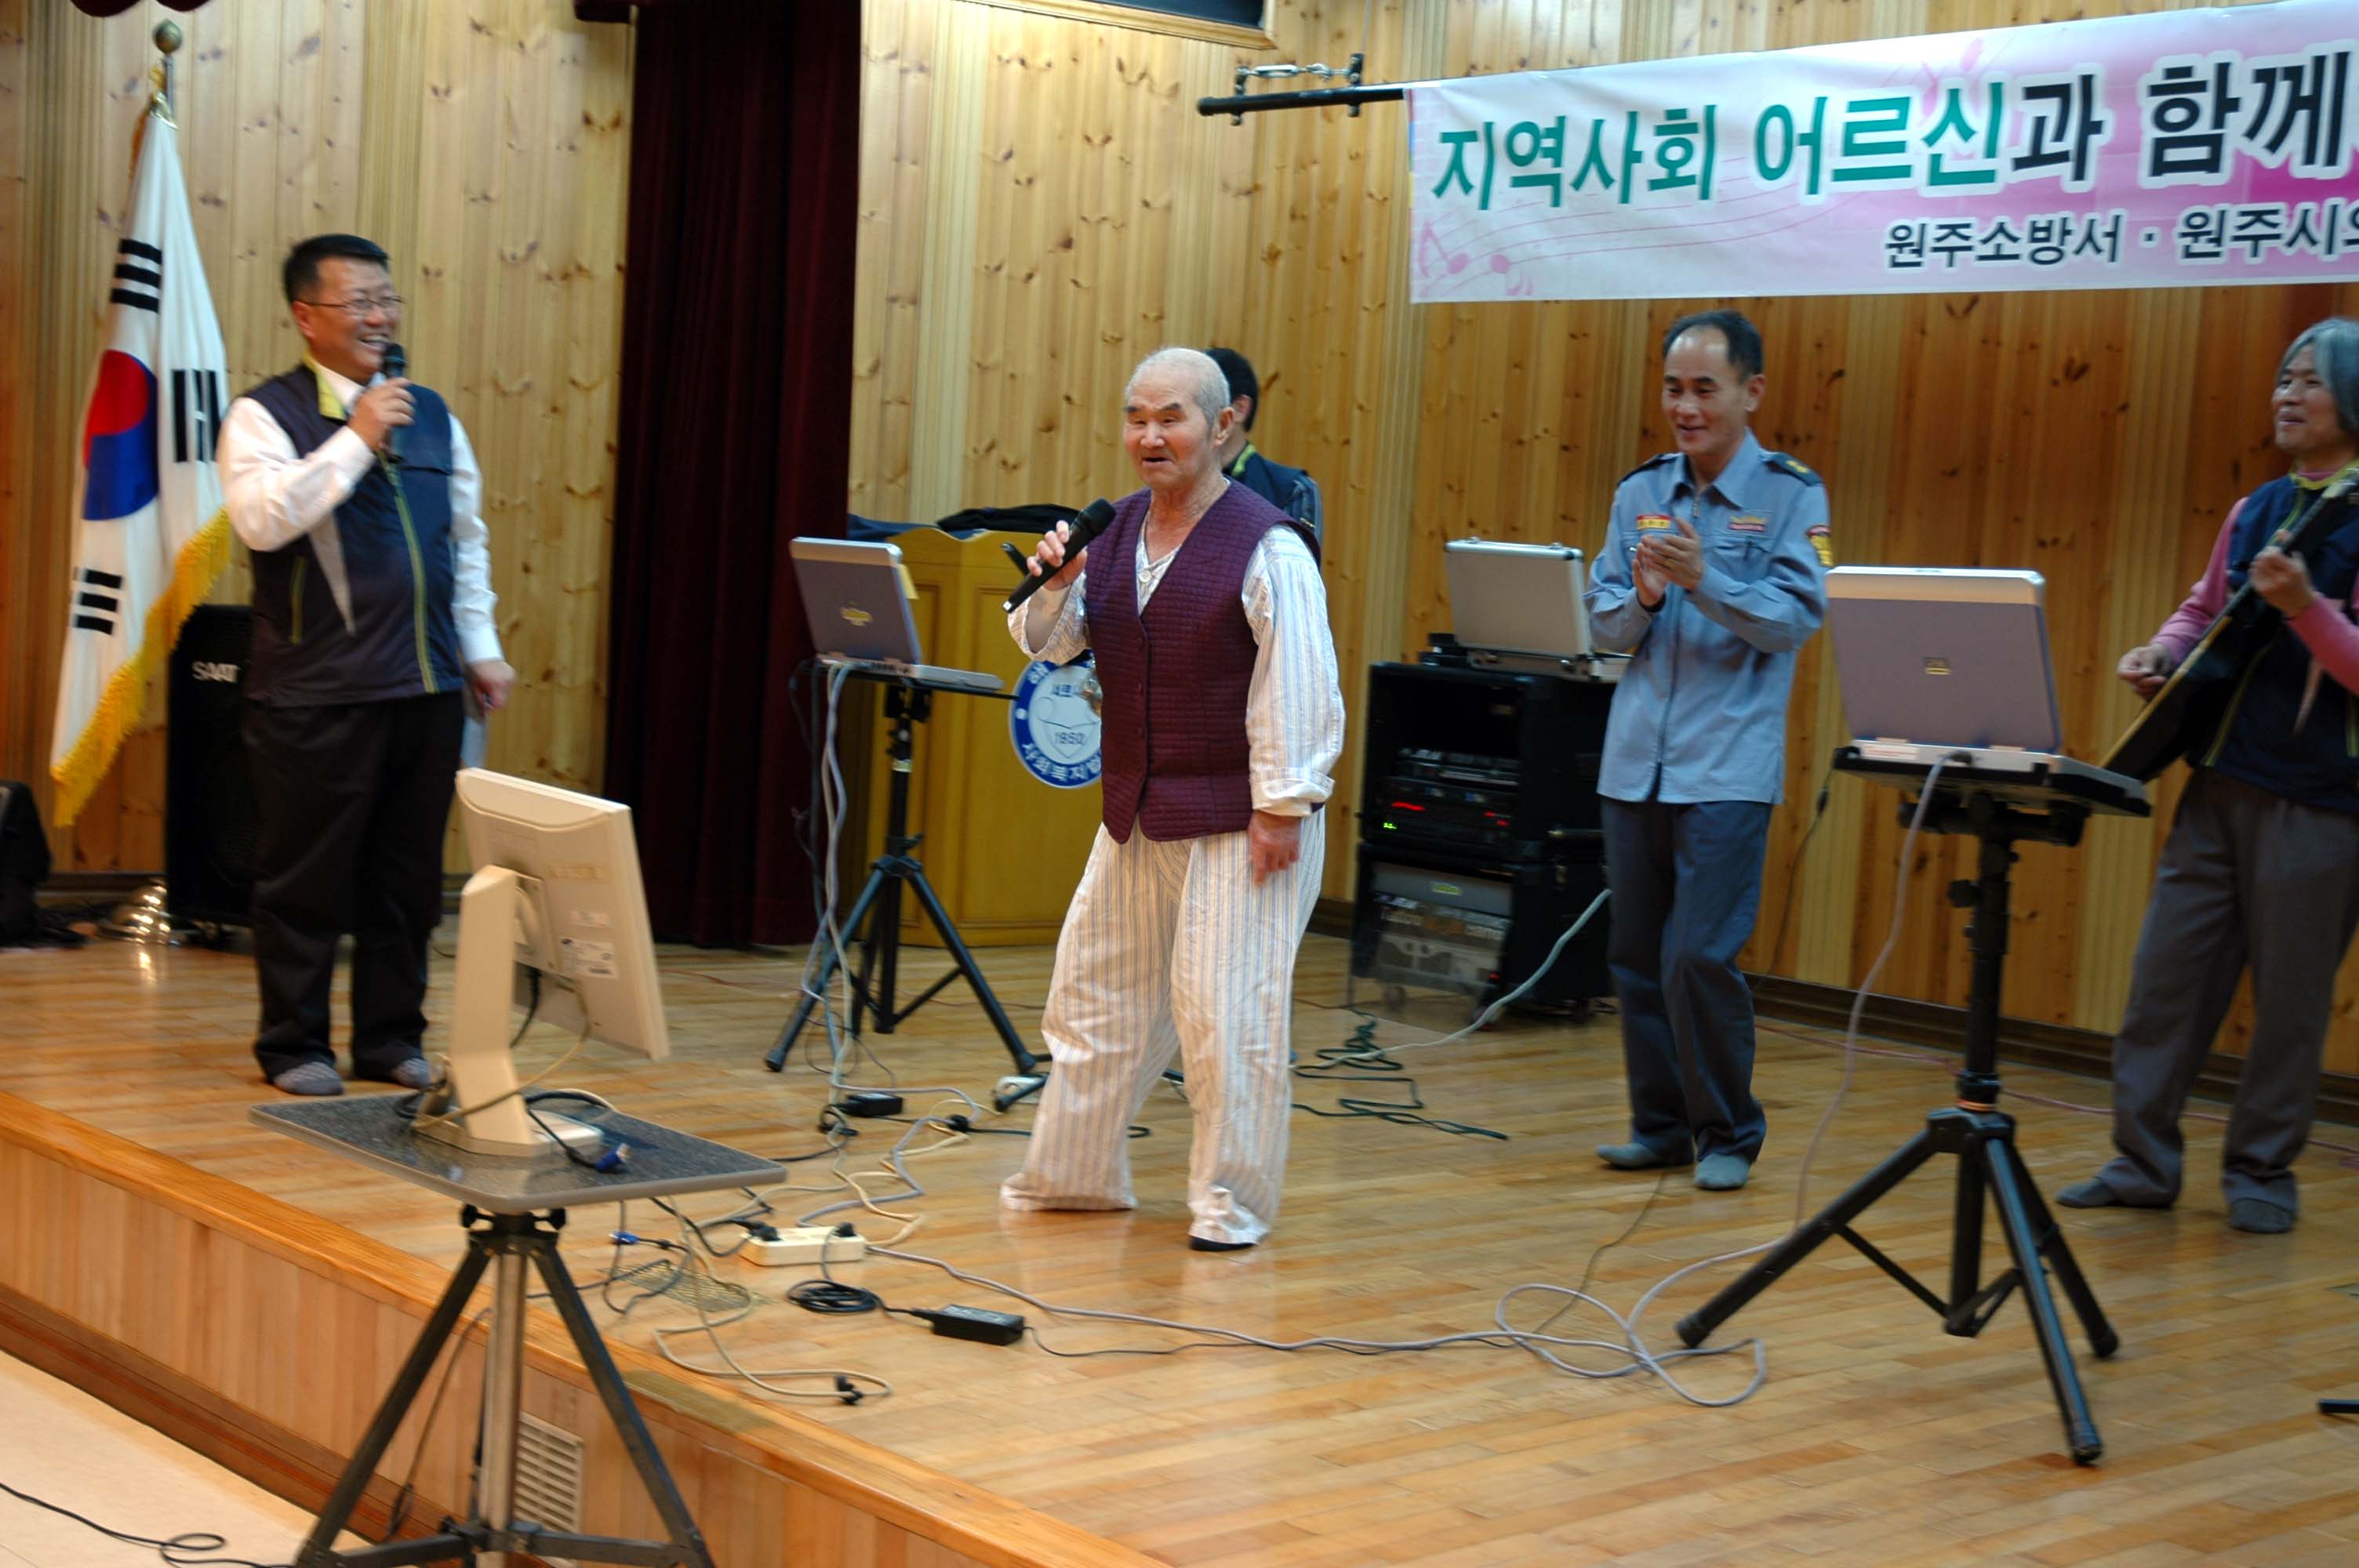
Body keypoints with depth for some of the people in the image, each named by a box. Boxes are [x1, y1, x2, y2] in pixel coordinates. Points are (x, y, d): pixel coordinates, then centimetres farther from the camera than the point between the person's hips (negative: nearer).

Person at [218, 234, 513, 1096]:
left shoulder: (430, 414, 15)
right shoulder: (266, 413, -3)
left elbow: (466, 540, 20)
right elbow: (260, 519, -20)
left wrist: (480, 648, 14)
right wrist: (355, 441, -19)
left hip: (426, 687, 5)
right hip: (318, 693, -5)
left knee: (409, 875, 10)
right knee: (307, 876, 2)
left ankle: (391, 1037, 21)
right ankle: (294, 1046, 13)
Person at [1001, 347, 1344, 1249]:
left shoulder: (1268, 547, -13)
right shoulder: (1110, 532, 8)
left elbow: (1297, 691, -15)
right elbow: (1050, 647, 14)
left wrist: (1282, 809, -16)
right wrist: (1054, 587, -6)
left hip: (1236, 821, -7)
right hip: (1134, 816, 7)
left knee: (1224, 1012, -3)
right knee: (1098, 994, 15)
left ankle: (1231, 1201, 11)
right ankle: (1076, 1173, 30)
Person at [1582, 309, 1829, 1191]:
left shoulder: (1791, 494, -1)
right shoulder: (1640, 491, 11)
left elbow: (1798, 618, -10)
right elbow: (1604, 623, 9)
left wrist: (1705, 581, -23)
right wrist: (1640, 600, -13)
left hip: (1728, 768, -5)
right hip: (1635, 761, 5)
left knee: (1701, 957, -10)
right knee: (1635, 955, 8)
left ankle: (1729, 1134, 7)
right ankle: (1661, 1125, 21)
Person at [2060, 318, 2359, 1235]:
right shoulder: (2254, 512, 12)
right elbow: (2202, 611, 24)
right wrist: (2160, 654, 4)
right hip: (2219, 782, 6)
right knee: (2164, 976, 6)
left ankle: (2261, 1173, 16)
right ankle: (2144, 1161, 15)